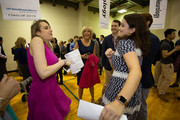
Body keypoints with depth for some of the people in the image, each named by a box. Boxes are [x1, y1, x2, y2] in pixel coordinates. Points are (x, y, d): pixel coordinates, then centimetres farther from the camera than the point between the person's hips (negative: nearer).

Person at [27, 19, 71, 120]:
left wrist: (63, 63, 5)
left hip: (51, 88, 8)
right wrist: (63, 61, -18)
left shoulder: (47, 44, 7)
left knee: (65, 110, 23)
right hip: (42, 91, -8)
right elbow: (43, 73, -28)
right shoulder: (36, 40, -18)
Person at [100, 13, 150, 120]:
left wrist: (120, 101, -46)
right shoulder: (138, 45, 14)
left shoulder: (124, 42, -14)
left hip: (120, 93, -8)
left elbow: (136, 72, -33)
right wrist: (111, 57, -2)